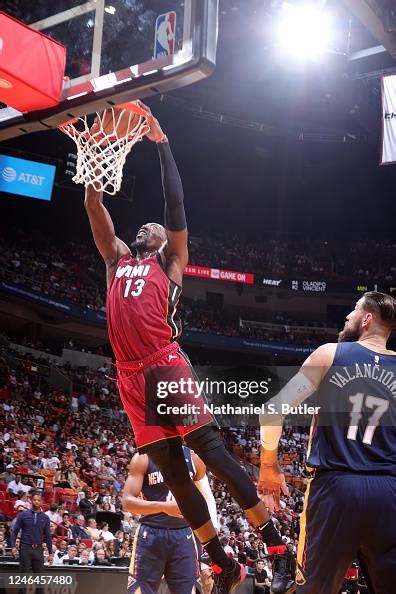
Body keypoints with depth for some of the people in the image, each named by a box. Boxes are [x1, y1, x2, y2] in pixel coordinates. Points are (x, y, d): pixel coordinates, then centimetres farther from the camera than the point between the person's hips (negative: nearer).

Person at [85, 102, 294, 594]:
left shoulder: (170, 262, 12)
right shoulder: (117, 260, 24)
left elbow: (175, 205, 4)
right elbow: (95, 210, 21)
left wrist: (161, 143, 3)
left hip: (167, 367, -5)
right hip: (131, 377, 5)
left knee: (213, 453, -9)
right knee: (173, 472, 5)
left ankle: (279, 550, -3)